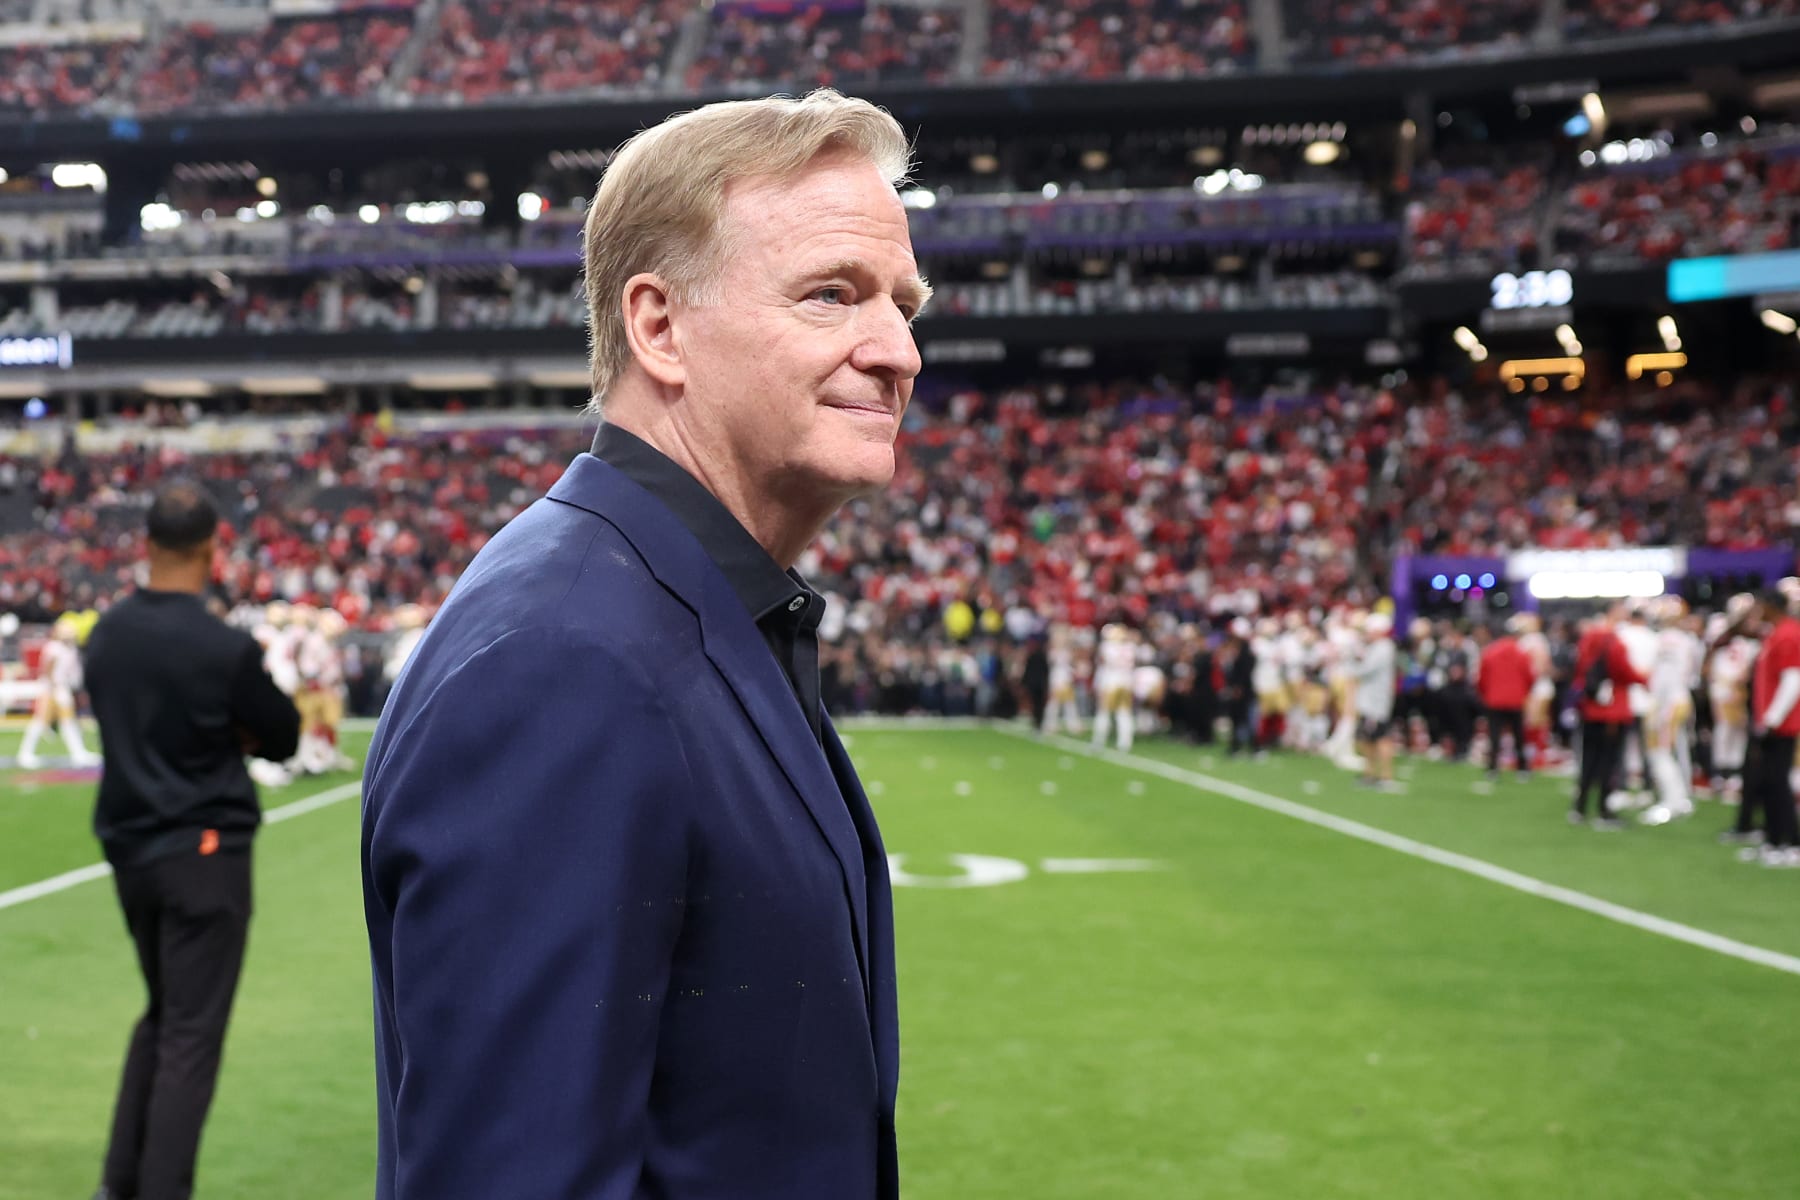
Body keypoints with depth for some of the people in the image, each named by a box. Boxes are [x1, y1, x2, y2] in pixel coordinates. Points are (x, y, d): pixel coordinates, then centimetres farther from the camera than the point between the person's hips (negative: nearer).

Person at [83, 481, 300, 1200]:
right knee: (192, 1034, 1)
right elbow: (283, 738, -6)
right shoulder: (226, 648, -17)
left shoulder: (105, 635, 1)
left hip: (129, 846, 7)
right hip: (206, 851, -6)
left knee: (161, 1016, 21)